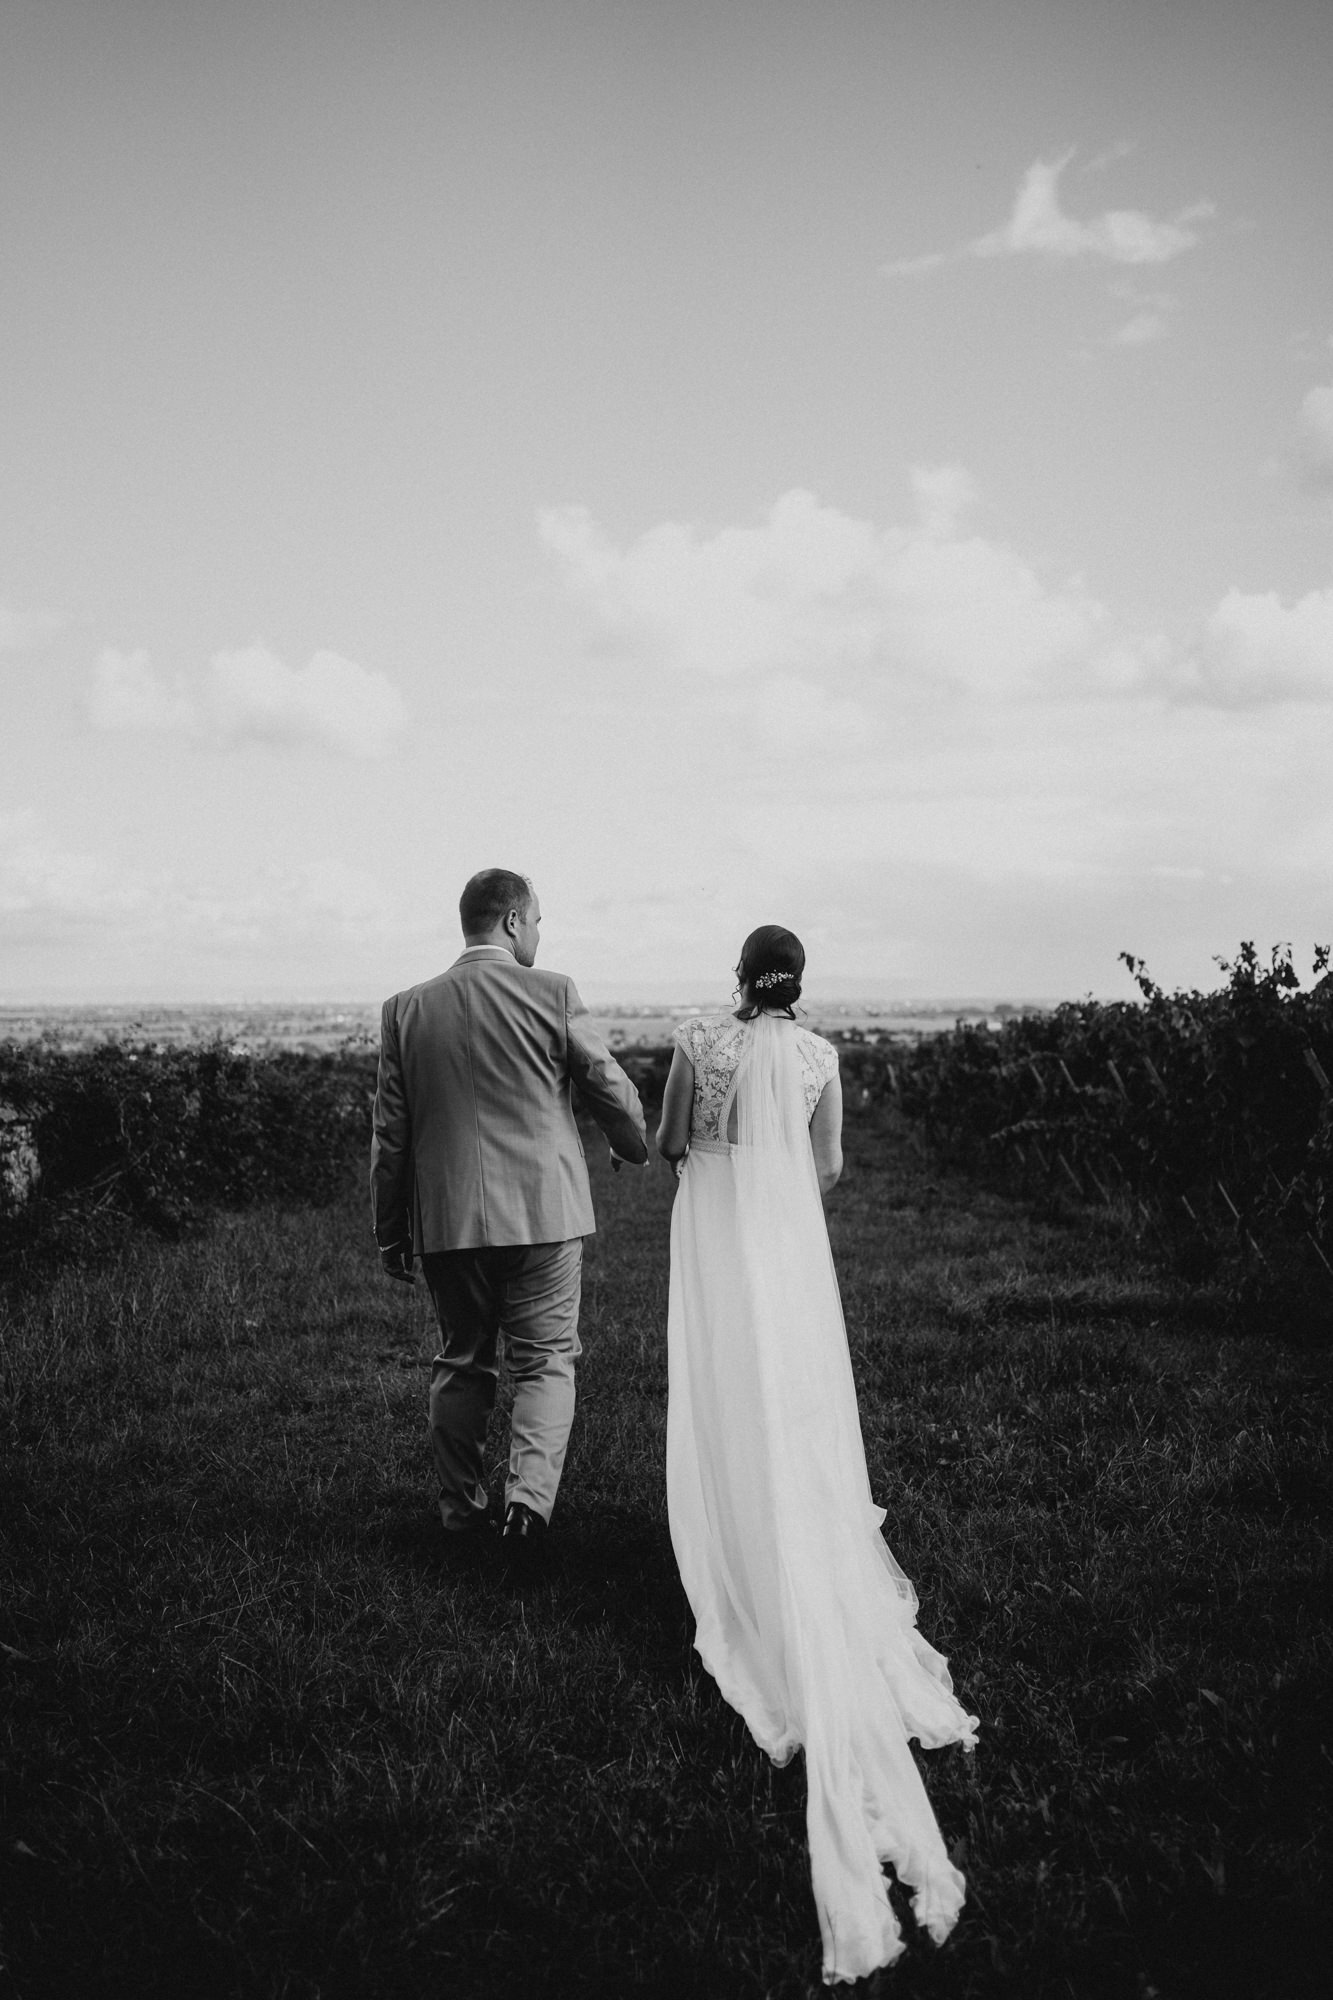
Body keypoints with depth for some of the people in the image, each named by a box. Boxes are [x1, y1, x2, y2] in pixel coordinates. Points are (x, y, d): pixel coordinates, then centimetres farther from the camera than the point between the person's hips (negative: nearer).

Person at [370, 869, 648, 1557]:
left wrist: (389, 1233, 13)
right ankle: (530, 1494, -9)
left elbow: (390, 1133, 5)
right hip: (544, 1213, -3)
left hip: (446, 1217, 3)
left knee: (461, 1363, 16)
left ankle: (462, 1507, 22)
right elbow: (612, 1089, 1)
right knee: (545, 1361, 7)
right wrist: (634, 1148, 22)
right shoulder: (552, 993, -6)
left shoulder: (406, 1009, 2)